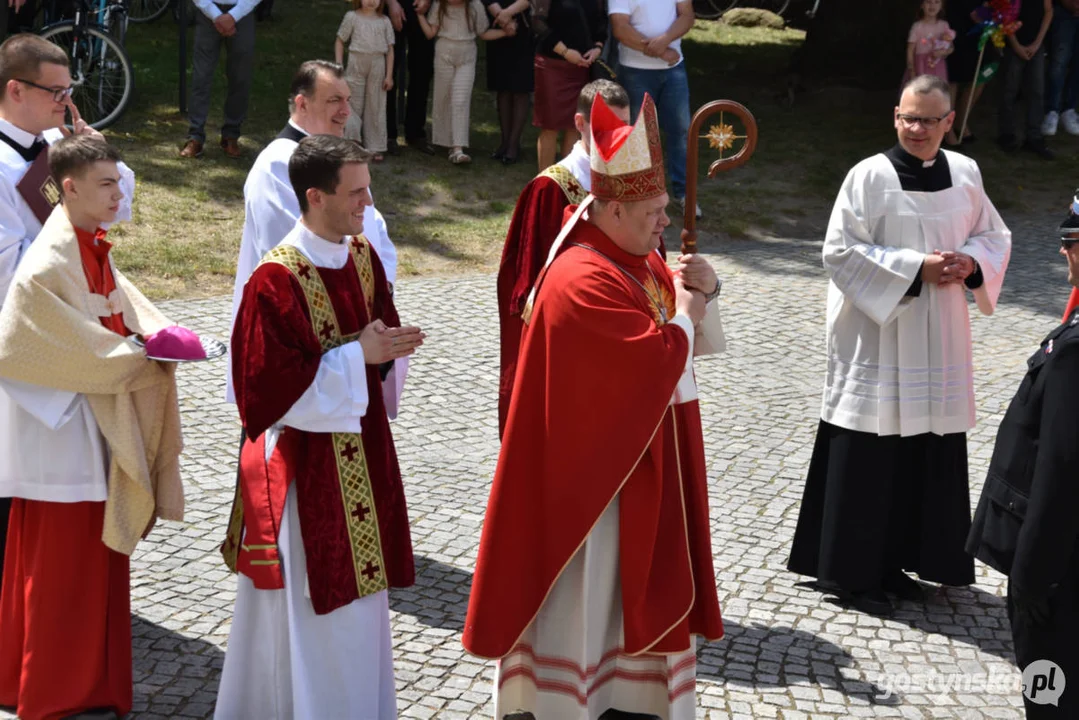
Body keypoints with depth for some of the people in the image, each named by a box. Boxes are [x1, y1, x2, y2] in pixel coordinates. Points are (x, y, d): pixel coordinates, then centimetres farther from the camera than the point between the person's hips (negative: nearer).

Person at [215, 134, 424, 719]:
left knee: (358, 590, 17)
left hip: (361, 453, 8)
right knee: (312, 606, 3)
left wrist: (390, 346, -7)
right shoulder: (276, 279, -21)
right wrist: (359, 355, -19)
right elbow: (272, 385, -21)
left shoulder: (362, 256, 3)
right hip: (304, 462, -8)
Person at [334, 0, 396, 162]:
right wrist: (339, 66, -3)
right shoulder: (352, 17, 1)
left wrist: (389, 75, 1)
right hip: (356, 64, -1)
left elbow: (390, 50, 5)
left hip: (378, 65, 1)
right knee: (354, 106, 4)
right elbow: (340, 41, 5)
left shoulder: (384, 21, 4)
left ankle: (375, 148, 12)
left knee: (376, 107, 5)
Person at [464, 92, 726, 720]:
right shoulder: (583, 280, -24)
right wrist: (683, 314, -11)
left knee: (632, 576, 19)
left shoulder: (645, 261, 6)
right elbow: (654, 361, -28)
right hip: (593, 464, -10)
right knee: (582, 582, 3)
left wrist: (705, 291, -6)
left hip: (643, 458, 10)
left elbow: (698, 339, 13)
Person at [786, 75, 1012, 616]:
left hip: (938, 342, 5)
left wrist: (970, 262, -7)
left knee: (928, 455, 10)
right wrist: (916, 268, -17)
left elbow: (995, 236, 16)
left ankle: (894, 562, 24)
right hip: (876, 337, -5)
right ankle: (851, 571, 11)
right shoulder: (870, 176, -10)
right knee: (868, 458, -1)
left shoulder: (965, 174, 5)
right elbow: (840, 249, -13)